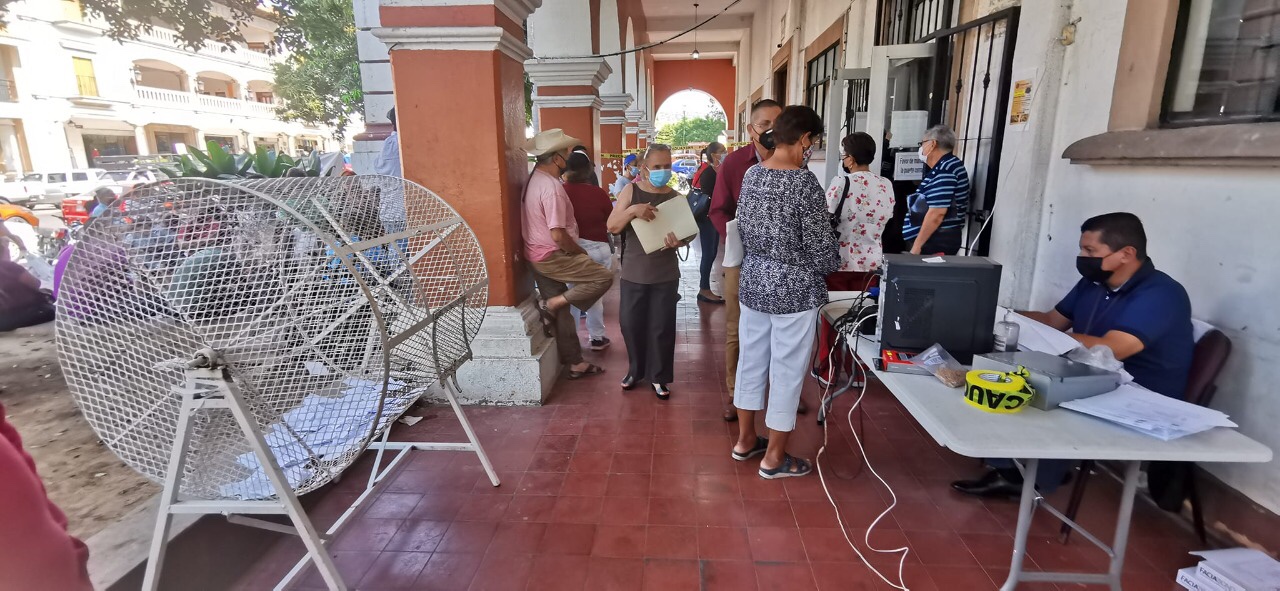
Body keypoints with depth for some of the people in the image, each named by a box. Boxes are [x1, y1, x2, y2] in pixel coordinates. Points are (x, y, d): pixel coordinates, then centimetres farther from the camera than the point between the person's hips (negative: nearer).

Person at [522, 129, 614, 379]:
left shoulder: (534, 180, 9)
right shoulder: (551, 186, -22)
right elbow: (558, 235, -25)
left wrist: (576, 251, 16)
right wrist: (581, 252, -7)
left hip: (537, 256, 10)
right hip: (552, 257, -10)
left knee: (561, 312, 14)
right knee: (604, 277, -7)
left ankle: (575, 363, 24)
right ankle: (550, 303, -4)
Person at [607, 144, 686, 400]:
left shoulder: (676, 197, -1)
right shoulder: (631, 191, -3)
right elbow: (612, 227, -8)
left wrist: (678, 241, -22)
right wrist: (632, 211, -27)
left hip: (665, 274, 0)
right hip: (633, 272, 0)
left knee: (661, 326, 5)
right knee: (630, 323, 8)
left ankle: (659, 376, 23)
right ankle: (636, 369, 31)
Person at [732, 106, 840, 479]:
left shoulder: (752, 174, 3)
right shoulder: (804, 182, -18)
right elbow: (822, 250, -15)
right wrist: (833, 263, 6)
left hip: (753, 283, 7)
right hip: (794, 290, -7)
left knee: (751, 361, 17)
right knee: (787, 372, 6)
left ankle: (745, 439, 33)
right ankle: (774, 458, 20)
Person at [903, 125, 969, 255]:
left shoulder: (944, 170, -15)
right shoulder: (947, 166, 18)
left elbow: (937, 213, -23)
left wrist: (917, 245, -21)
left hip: (937, 242, -10)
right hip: (941, 239, 10)